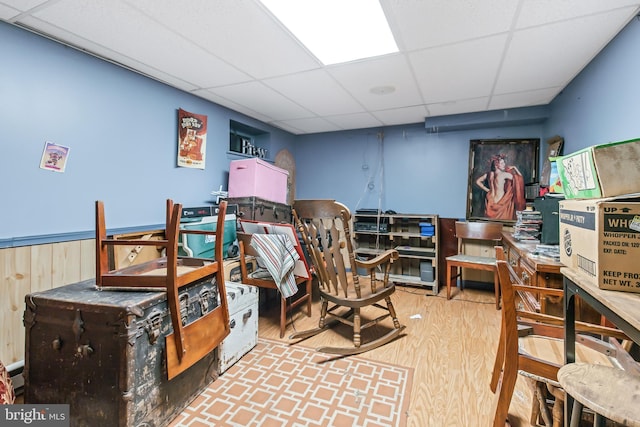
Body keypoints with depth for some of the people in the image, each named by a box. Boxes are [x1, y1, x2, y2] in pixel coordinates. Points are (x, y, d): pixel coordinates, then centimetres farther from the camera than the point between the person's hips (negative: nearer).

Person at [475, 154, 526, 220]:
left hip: (491, 201, 6)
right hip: (500, 201, -6)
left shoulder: (489, 174, 2)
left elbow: (478, 181, 12)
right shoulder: (504, 174, -15)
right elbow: (519, 178, -7)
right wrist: (514, 168, 7)